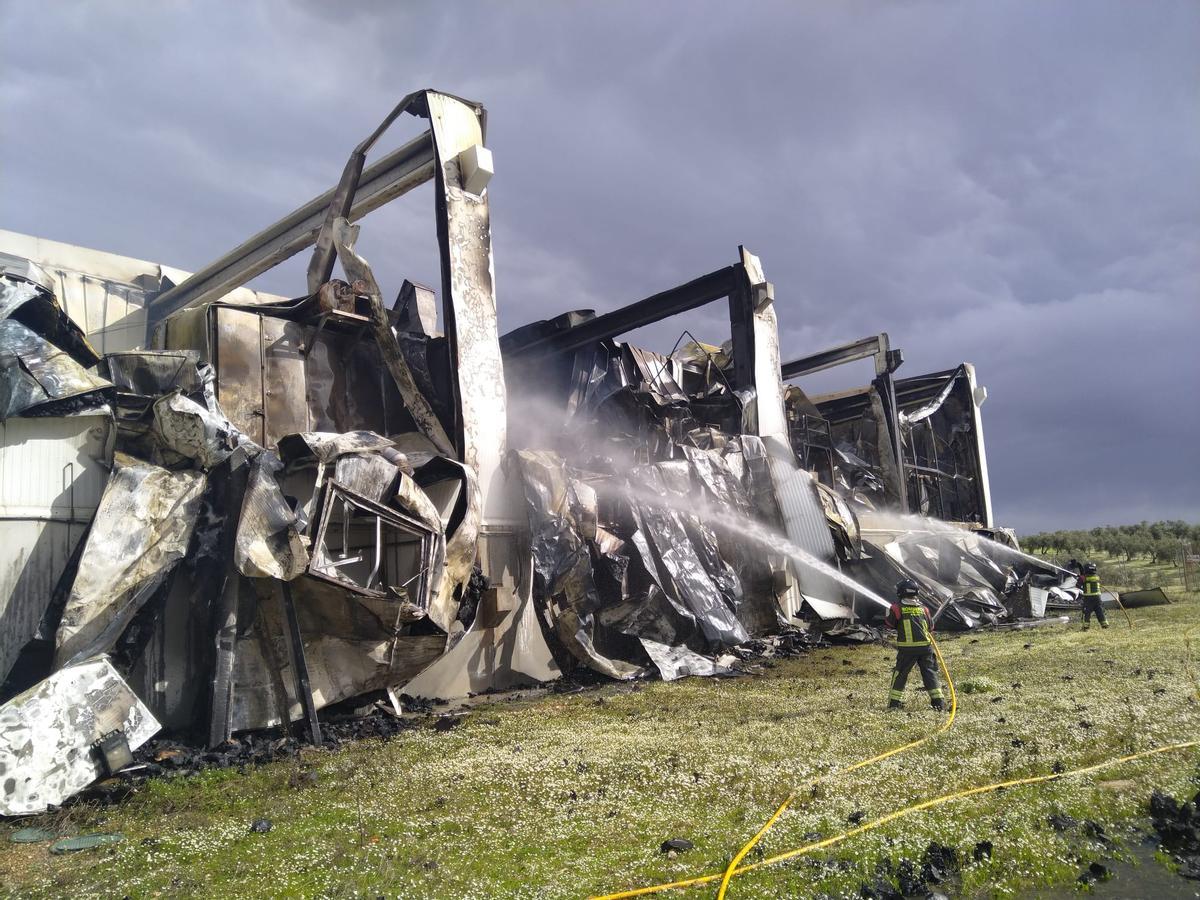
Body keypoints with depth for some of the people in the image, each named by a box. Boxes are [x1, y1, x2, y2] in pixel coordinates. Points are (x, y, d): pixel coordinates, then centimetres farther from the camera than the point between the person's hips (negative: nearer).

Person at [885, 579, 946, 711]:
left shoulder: (897, 608, -5)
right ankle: (938, 701, 9)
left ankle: (894, 702, 8)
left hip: (907, 649, -3)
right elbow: (931, 627, 16)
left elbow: (889, 624, 2)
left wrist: (887, 614, 19)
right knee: (930, 673, 11)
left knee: (900, 674, 7)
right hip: (925, 647, 3)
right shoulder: (923, 609, 8)